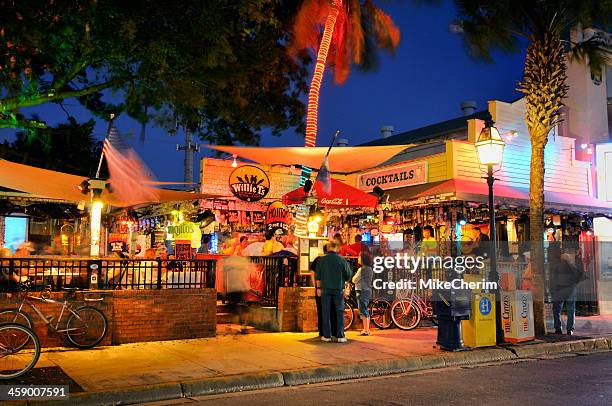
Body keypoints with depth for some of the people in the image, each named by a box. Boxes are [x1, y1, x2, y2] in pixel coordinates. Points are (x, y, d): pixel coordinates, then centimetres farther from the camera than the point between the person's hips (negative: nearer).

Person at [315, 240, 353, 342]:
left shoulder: (321, 260, -4)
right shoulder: (342, 260, -5)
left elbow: (317, 276, -2)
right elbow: (348, 276, 0)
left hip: (326, 289, 0)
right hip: (338, 289, 0)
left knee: (326, 312, 7)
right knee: (340, 312, 6)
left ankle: (327, 335, 7)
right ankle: (340, 336, 3)